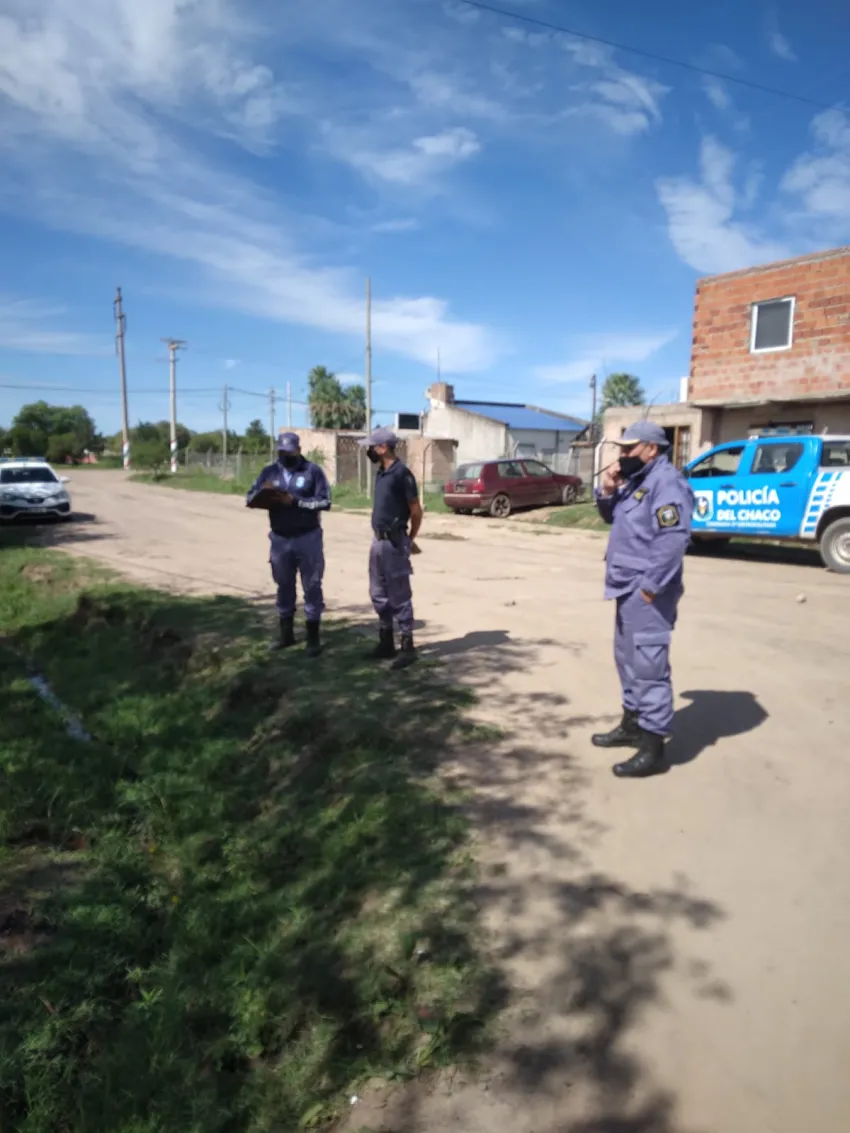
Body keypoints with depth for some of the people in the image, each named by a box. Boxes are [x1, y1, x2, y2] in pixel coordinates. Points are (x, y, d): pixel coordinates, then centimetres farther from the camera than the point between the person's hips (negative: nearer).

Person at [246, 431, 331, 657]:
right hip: (280, 539, 4)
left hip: (308, 538, -3)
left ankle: (313, 637, 13)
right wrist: (262, 493, -21)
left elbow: (325, 501, -13)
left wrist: (294, 500, -22)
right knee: (284, 586, 14)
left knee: (312, 586, 3)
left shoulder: (312, 470, -6)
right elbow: (250, 498, 1)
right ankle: (286, 633, 28)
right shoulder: (269, 471, 4)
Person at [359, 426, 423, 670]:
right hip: (378, 540, 9)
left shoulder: (402, 473, -14)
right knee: (379, 594, 14)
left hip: (394, 543, -9)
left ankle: (407, 647, 6)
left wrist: (410, 540, 1)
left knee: (399, 596, -3)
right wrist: (379, 536, 14)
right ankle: (386, 643, 26)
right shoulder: (381, 473, 12)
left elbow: (416, 511, -10)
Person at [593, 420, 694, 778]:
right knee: (628, 658, 20)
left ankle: (652, 748, -2)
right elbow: (612, 517, 25)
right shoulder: (637, 480, 17)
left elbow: (674, 539, -25)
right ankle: (631, 725, 34)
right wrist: (608, 490, 5)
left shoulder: (666, 482, -16)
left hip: (647, 591, -11)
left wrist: (651, 586, -24)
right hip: (629, 588, 11)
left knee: (649, 665, -8)